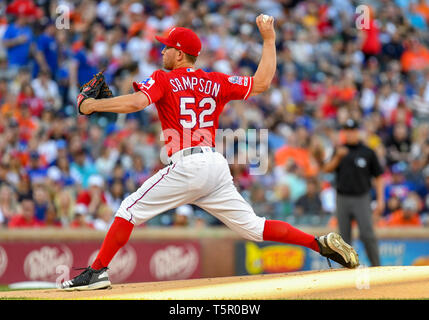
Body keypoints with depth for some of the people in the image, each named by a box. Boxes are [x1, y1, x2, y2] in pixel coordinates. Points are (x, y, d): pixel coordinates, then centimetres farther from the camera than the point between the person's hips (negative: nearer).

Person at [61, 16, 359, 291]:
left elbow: (136, 102, -15)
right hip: (217, 165, 6)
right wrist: (269, 39, 21)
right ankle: (321, 243, -4)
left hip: (186, 165, -6)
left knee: (131, 209, 1)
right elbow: (262, 82, 11)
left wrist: (92, 105, -4)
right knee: (252, 226, 8)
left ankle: (97, 272, -4)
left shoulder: (163, 80, 2)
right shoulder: (215, 82, 15)